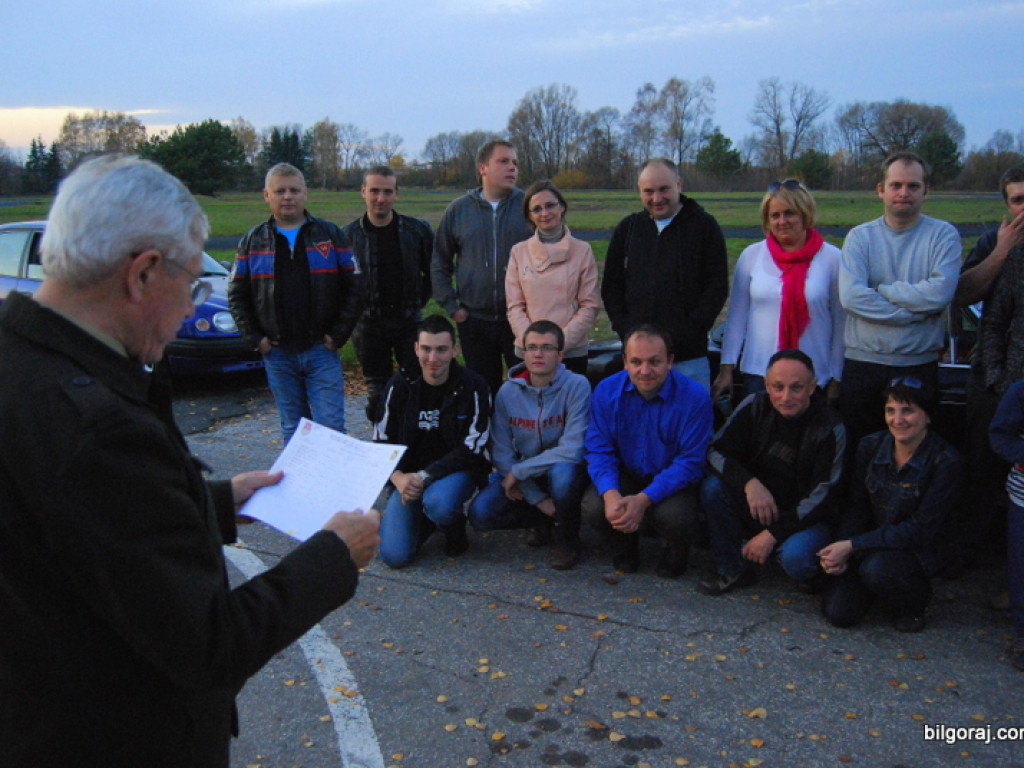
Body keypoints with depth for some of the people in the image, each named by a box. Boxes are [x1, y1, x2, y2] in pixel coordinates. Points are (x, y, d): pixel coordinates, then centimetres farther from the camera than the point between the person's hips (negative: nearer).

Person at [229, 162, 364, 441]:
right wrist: (255, 338, -2)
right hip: (277, 354, 2)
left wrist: (338, 335, -7)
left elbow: (354, 288, 0)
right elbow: (236, 295, 8)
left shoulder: (331, 235, 4)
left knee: (330, 426, -4)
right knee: (292, 429, 11)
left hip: (321, 351, -2)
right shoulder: (253, 241, 8)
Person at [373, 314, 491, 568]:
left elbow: (471, 450, -13)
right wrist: (398, 478, -19)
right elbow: (382, 442, 2)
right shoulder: (399, 386, -2)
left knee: (439, 503, -38)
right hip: (407, 476, 2)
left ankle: (455, 531, 1)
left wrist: (425, 476, -22)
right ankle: (426, 519, 19)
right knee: (394, 555, -14)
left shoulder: (472, 388, -10)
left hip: (454, 471, -2)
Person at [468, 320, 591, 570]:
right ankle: (544, 520, 8)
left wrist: (518, 471, -20)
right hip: (522, 477, 3)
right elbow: (501, 454, -6)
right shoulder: (507, 392, -8)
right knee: (480, 513, -19)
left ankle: (568, 540, -7)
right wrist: (537, 498, -14)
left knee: (563, 472, -37)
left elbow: (573, 449, -24)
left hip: (565, 471, -3)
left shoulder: (577, 386, -18)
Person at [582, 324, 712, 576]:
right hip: (625, 475, 2)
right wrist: (610, 494, -29)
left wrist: (644, 499, -29)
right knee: (593, 507, -27)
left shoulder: (694, 397, -17)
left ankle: (673, 556, 6)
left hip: (672, 482, -2)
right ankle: (625, 552, 9)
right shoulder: (606, 391, -9)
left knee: (673, 515, -33)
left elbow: (690, 461, -17)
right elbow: (598, 450, -9)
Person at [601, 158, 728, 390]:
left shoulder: (704, 226, 3)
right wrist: (624, 328, -1)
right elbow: (610, 286, 13)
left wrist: (690, 331, -12)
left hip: (689, 356, -3)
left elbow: (718, 286, -2)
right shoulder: (628, 228, 13)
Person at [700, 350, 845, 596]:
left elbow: (823, 496, -18)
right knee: (712, 487, -23)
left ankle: (812, 575, 4)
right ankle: (732, 569, -5)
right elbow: (716, 451, -10)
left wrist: (772, 534, -24)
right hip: (756, 509, 4)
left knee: (795, 557, -35)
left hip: (804, 518, -3)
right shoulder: (755, 407, -7)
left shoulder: (830, 428, -16)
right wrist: (749, 483, -30)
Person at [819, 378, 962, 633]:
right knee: (837, 612, -14)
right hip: (874, 541, 4)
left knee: (876, 569, -35)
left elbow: (920, 529, -20)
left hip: (921, 549, -3)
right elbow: (856, 506, 1)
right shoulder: (871, 446, -5)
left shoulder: (946, 461, -18)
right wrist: (841, 550, -17)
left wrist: (852, 546, -24)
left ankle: (915, 603, -1)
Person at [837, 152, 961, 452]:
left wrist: (881, 290, -8)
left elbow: (941, 292, -15)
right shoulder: (859, 237, 3)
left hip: (920, 366, 0)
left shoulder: (943, 235, 2)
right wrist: (916, 310, -13)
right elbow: (850, 296, -14)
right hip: (863, 364, 1)